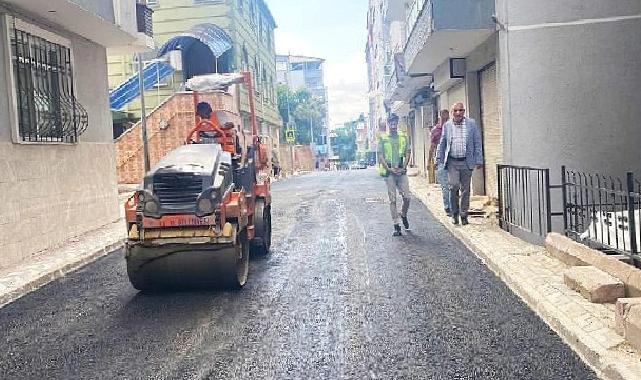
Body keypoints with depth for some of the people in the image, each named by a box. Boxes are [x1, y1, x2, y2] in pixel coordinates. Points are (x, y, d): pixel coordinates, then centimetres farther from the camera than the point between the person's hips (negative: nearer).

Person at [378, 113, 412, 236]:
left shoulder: (403, 137, 8)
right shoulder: (383, 138, 2)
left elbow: (407, 153, 7)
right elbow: (380, 156, -1)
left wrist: (404, 167, -7)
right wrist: (389, 168, -12)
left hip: (401, 172, 2)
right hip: (389, 173, -2)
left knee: (407, 197, -2)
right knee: (392, 199, 1)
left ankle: (404, 215, 28)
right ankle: (396, 225, 5)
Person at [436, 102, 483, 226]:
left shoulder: (472, 123, 4)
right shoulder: (447, 125, 8)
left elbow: (478, 143, 5)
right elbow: (442, 144, 13)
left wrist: (479, 160, 1)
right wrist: (439, 160, 8)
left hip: (467, 162, 0)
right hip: (452, 162, 0)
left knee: (465, 190, 5)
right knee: (454, 186, -14)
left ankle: (464, 215, 18)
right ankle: (454, 214, 3)